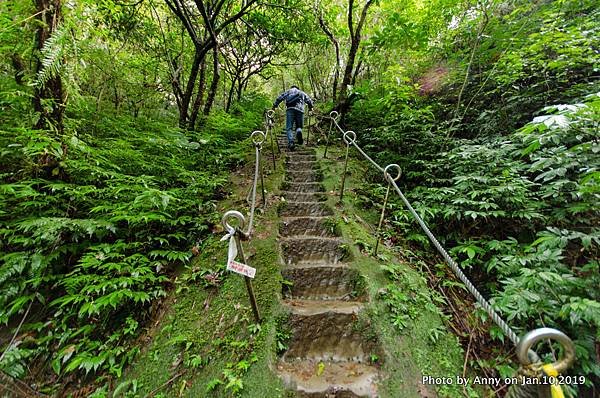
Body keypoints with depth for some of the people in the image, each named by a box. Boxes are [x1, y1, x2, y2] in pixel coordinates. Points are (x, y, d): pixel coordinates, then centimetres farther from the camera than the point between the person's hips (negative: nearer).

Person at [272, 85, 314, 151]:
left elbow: (279, 98, 12)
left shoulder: (288, 91, 25)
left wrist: (274, 106, 15)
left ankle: (290, 142, -24)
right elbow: (309, 101, 27)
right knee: (299, 126, 13)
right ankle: (299, 131, -24)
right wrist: (310, 108, 44)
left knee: (289, 128, -3)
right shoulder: (302, 93, 31)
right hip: (300, 110, 2)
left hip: (290, 109, -1)